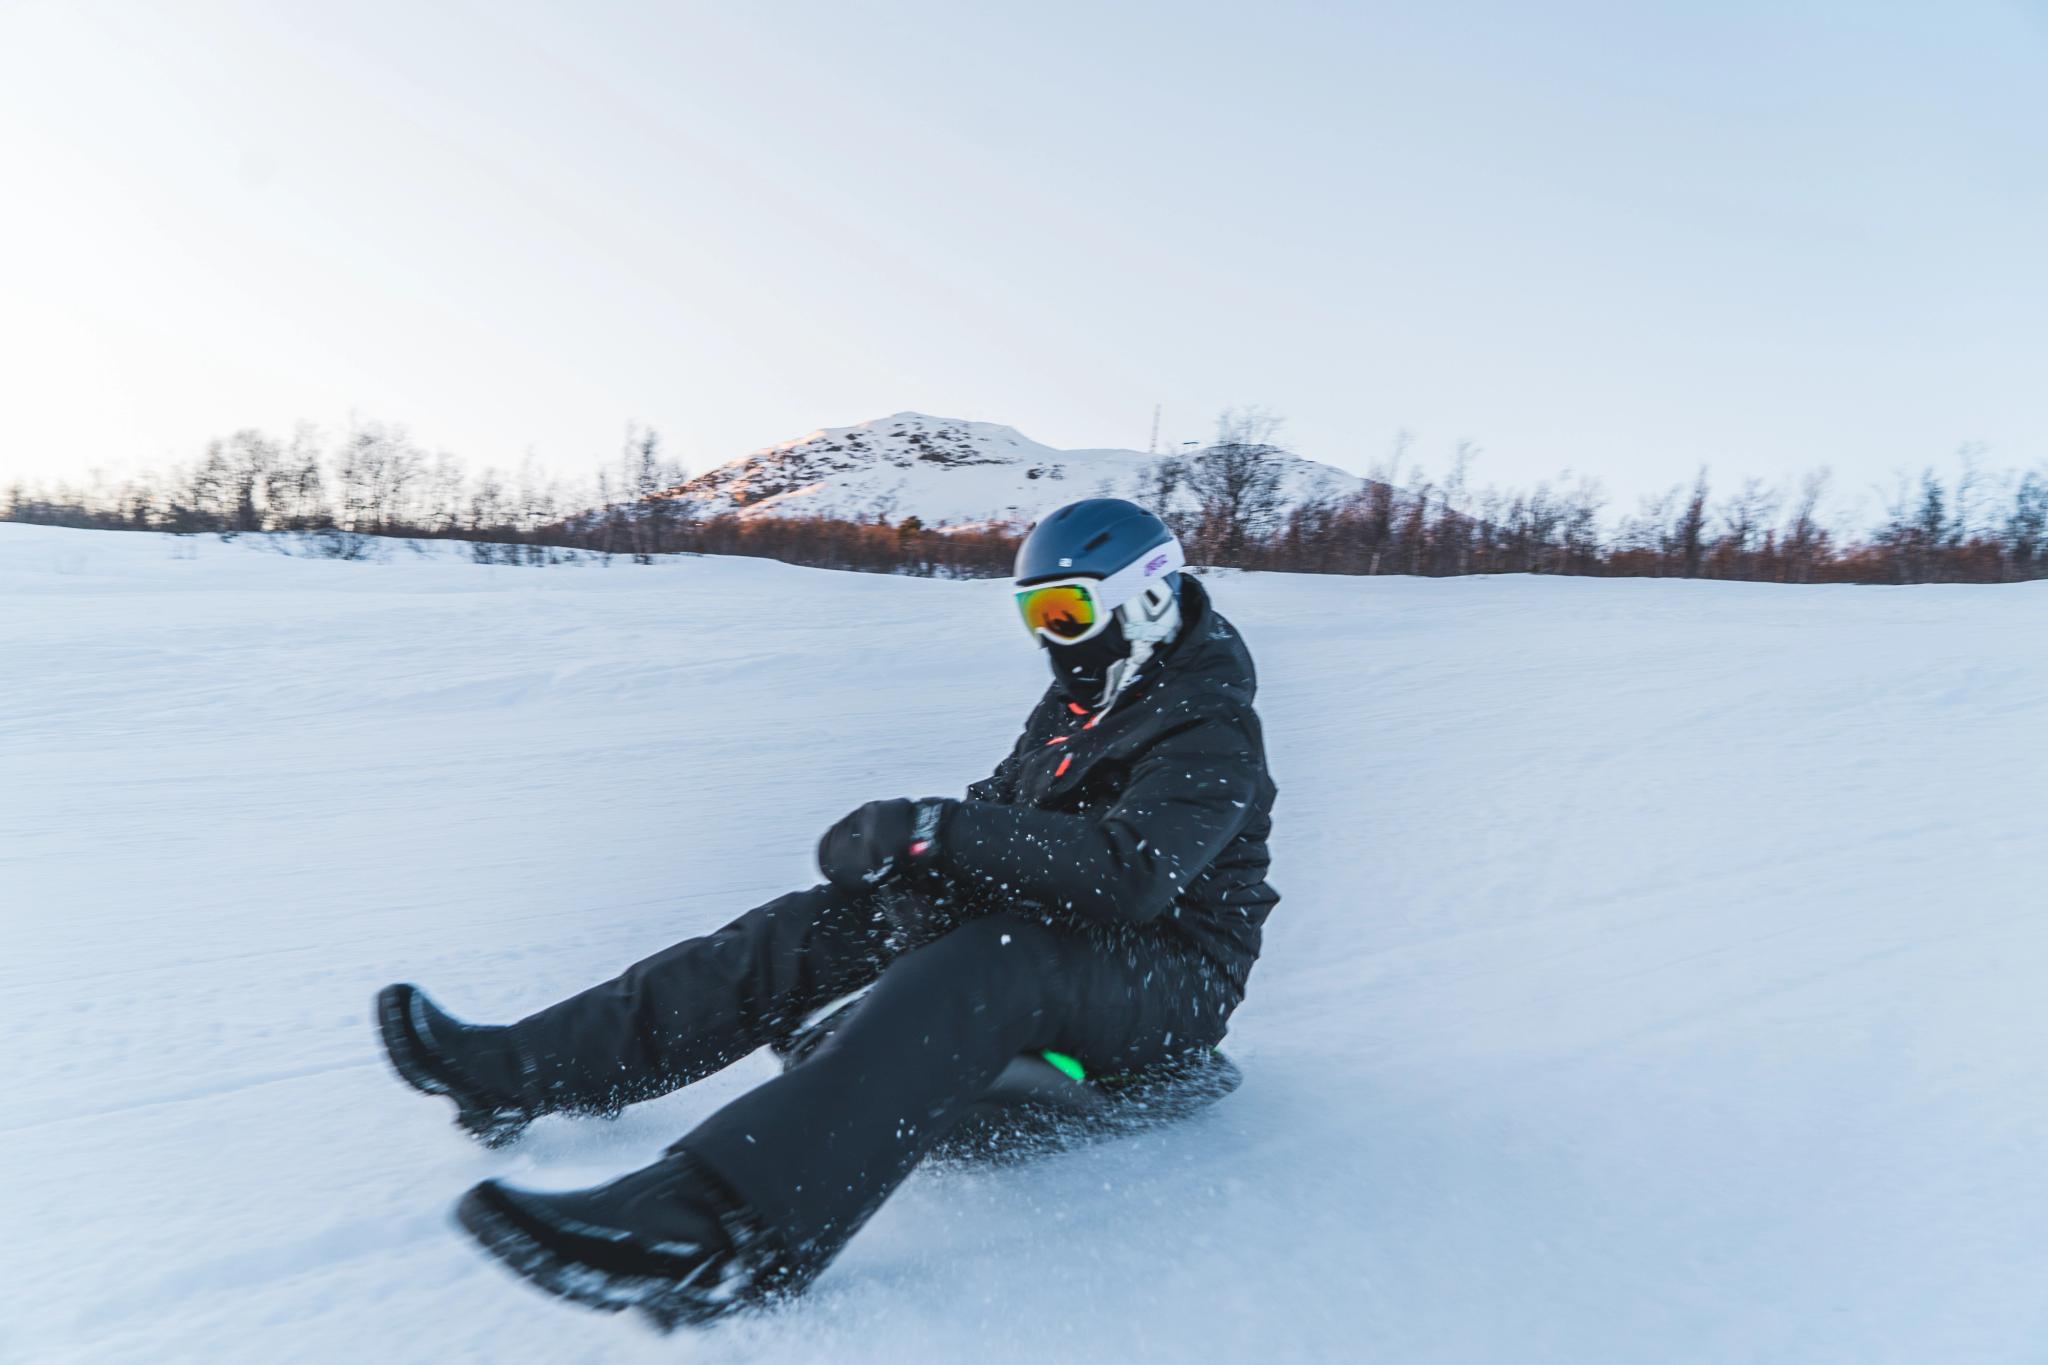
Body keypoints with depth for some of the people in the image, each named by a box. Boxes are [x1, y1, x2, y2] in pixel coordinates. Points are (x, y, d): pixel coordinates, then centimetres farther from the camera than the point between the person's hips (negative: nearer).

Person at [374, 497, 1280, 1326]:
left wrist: (935, 833, -33)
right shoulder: (1079, 701, 11)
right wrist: (899, 843, -12)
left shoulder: (1211, 733, -17)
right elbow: (1002, 806, 11)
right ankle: (522, 1075, -3)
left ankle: (727, 1231, -55)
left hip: (1168, 969, -8)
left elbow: (1131, 872, -33)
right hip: (1039, 925, 8)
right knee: (808, 927, -5)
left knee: (977, 969, -40)